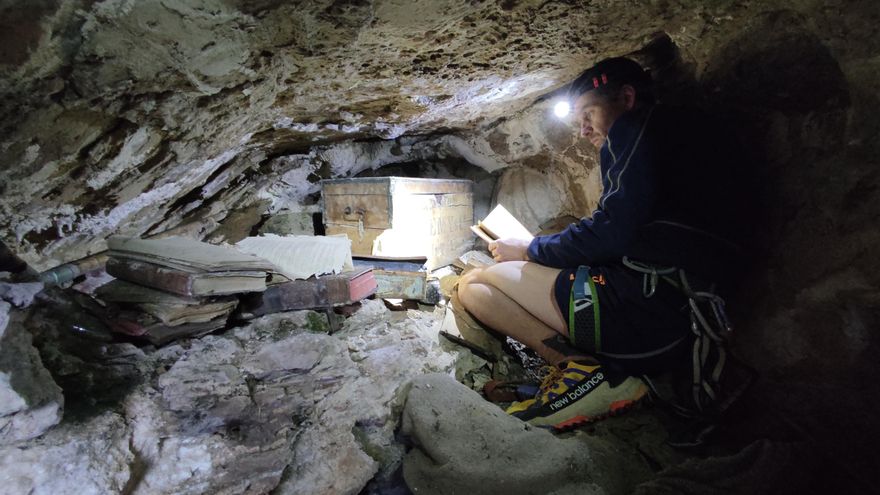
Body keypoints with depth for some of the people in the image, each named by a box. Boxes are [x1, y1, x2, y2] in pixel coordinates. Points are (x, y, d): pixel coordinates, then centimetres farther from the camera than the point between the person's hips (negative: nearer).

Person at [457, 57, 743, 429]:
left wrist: (530, 250, 0)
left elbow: (612, 233, -16)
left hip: (648, 310, -11)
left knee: (474, 284, -3)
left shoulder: (639, 127, -1)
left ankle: (582, 370, -15)